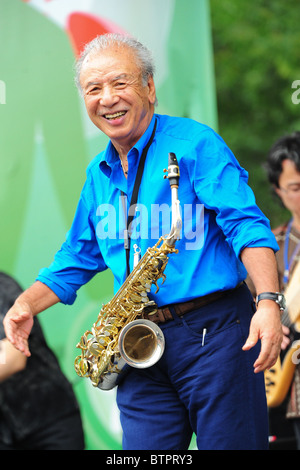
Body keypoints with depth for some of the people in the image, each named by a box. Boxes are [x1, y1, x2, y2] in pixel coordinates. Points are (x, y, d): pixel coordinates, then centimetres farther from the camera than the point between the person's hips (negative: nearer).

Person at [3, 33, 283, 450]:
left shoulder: (194, 143, -4)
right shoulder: (98, 175, 17)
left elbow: (247, 224, -13)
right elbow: (77, 259, 25)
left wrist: (269, 302, -28)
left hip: (215, 330, -5)